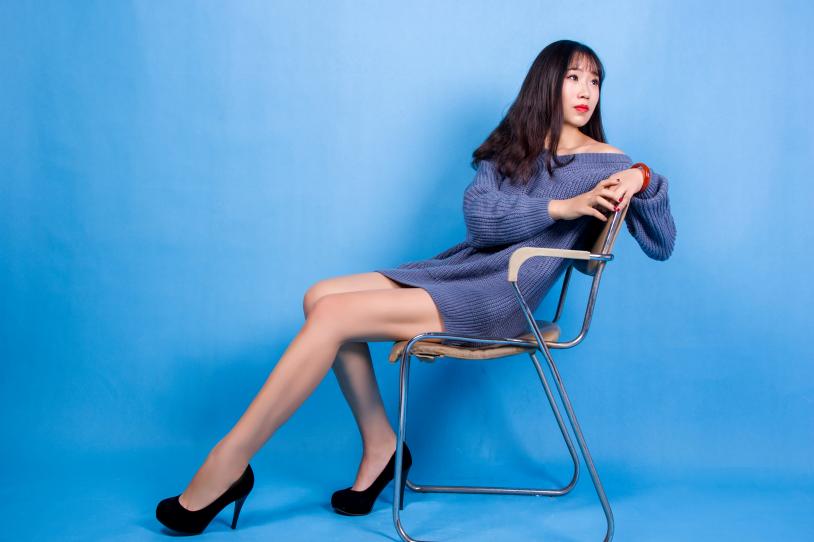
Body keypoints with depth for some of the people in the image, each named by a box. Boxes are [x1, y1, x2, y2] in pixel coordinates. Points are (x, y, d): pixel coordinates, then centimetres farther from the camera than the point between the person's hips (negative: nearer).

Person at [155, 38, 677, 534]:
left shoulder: (606, 161, 5)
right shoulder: (512, 145, 16)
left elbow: (662, 245, -2)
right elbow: (478, 213, -3)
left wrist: (644, 178, -18)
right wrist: (561, 207, -14)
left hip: (500, 298, -6)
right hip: (458, 268, 7)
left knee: (334, 314, -20)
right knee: (321, 297, -10)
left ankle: (228, 464, -14)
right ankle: (380, 445, -1)